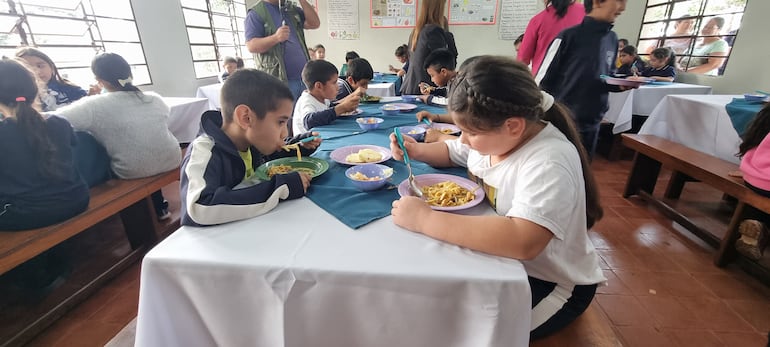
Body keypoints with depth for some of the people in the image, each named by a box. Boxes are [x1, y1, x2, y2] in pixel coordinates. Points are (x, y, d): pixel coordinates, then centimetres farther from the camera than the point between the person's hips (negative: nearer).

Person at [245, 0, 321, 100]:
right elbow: (251, 46, -11)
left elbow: (315, 24, 6)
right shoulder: (256, 13, -1)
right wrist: (275, 37, -27)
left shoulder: (293, 9, 17)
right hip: (279, 81, -6)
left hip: (304, 78, 6)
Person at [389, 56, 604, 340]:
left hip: (550, 282, -7)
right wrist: (417, 151, -9)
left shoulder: (549, 163, -33)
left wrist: (424, 219, -44)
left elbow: (522, 242, -47)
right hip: (500, 256, 7)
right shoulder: (492, 136, -8)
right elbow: (451, 152, 11)